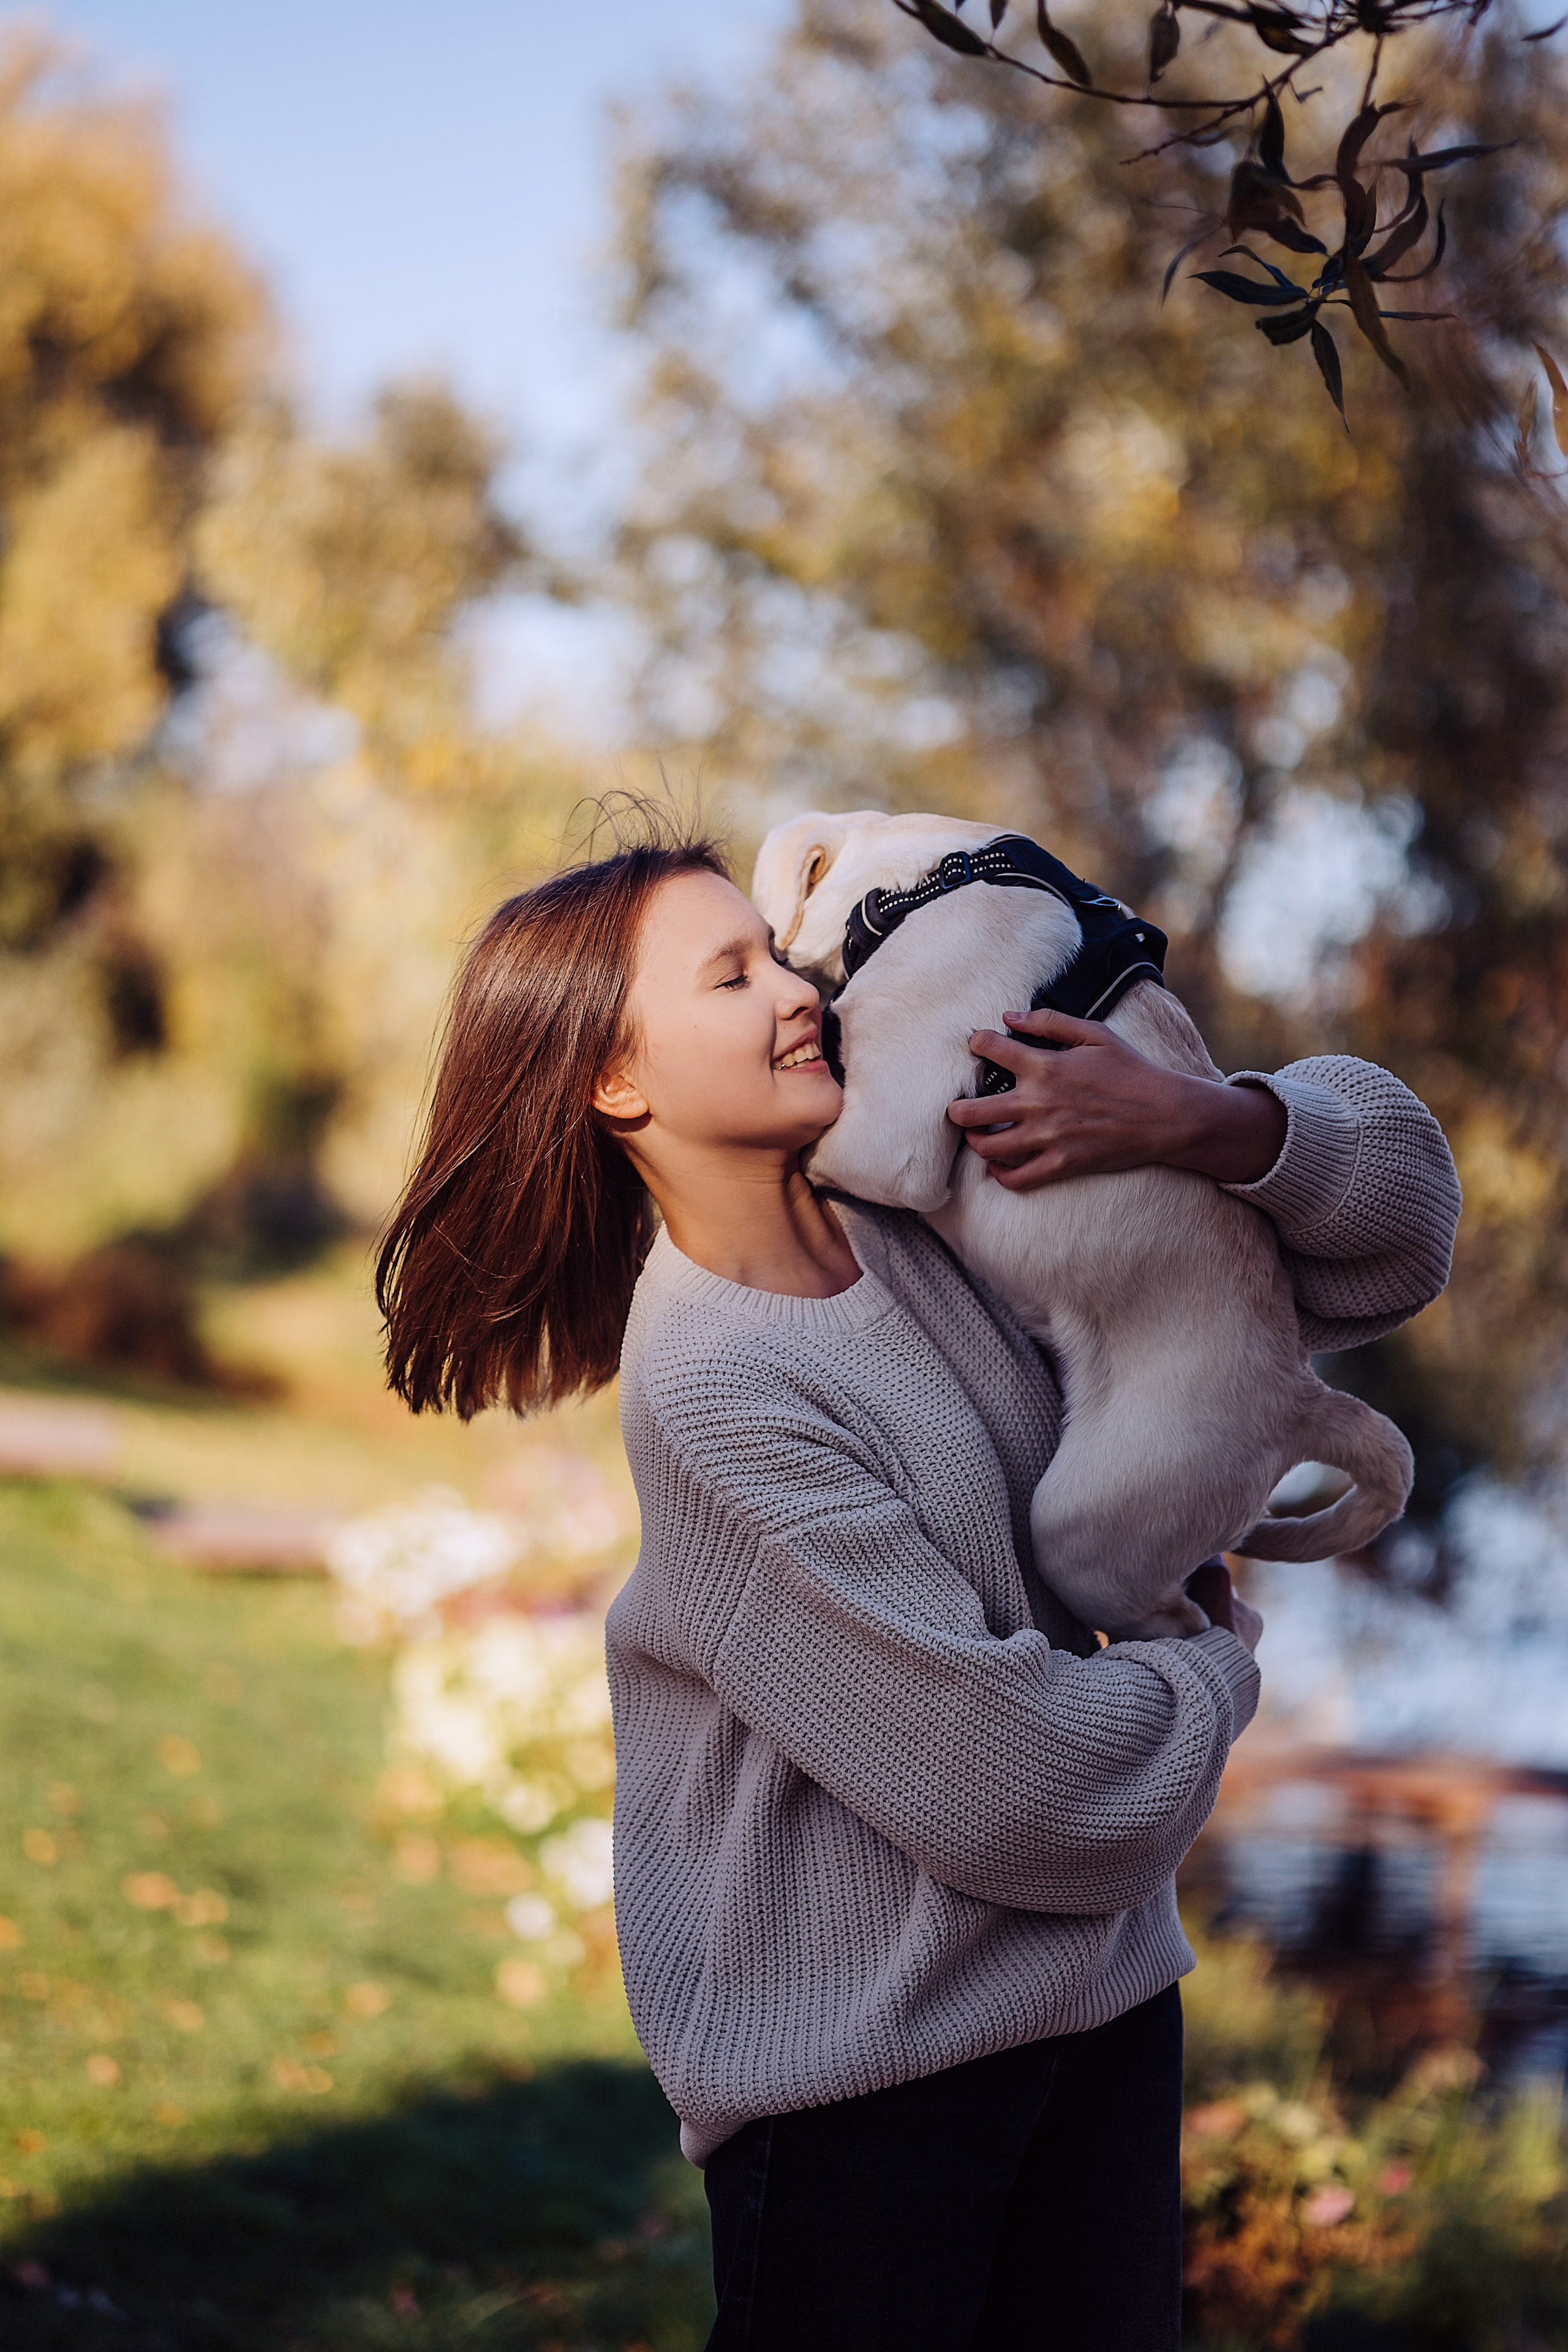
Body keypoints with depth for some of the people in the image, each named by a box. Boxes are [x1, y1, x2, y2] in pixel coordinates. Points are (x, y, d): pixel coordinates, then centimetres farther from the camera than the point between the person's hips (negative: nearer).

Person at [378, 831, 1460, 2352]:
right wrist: (1215, 1668, -3)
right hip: (859, 2070, -6)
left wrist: (1202, 1122, -15)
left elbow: (1396, 1221, 5)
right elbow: (996, 1779, -21)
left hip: (1103, 1991, 6)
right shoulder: (710, 1392, -19)